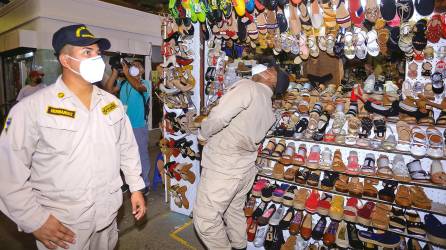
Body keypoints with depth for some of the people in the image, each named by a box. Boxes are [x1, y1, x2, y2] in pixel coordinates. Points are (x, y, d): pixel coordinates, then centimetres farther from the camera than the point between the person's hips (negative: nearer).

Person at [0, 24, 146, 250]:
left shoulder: (112, 103, 2)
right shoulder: (32, 108, -14)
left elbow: (127, 148, 8)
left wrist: (136, 187, 8)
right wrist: (34, 220, -12)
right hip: (60, 224, -4)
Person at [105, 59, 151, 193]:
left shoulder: (145, 83, -2)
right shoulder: (122, 83, 9)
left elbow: (139, 87, -25)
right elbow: (108, 90, -3)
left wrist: (126, 73, -21)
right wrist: (115, 72, -5)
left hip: (139, 126, -5)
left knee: (142, 155, 4)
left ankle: (144, 184, 18)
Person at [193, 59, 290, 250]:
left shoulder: (248, 86, -15)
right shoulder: (269, 108, 11)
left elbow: (219, 116, -25)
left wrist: (203, 134, -7)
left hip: (222, 168, -8)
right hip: (245, 168, 9)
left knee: (206, 220, 6)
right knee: (235, 212, 25)